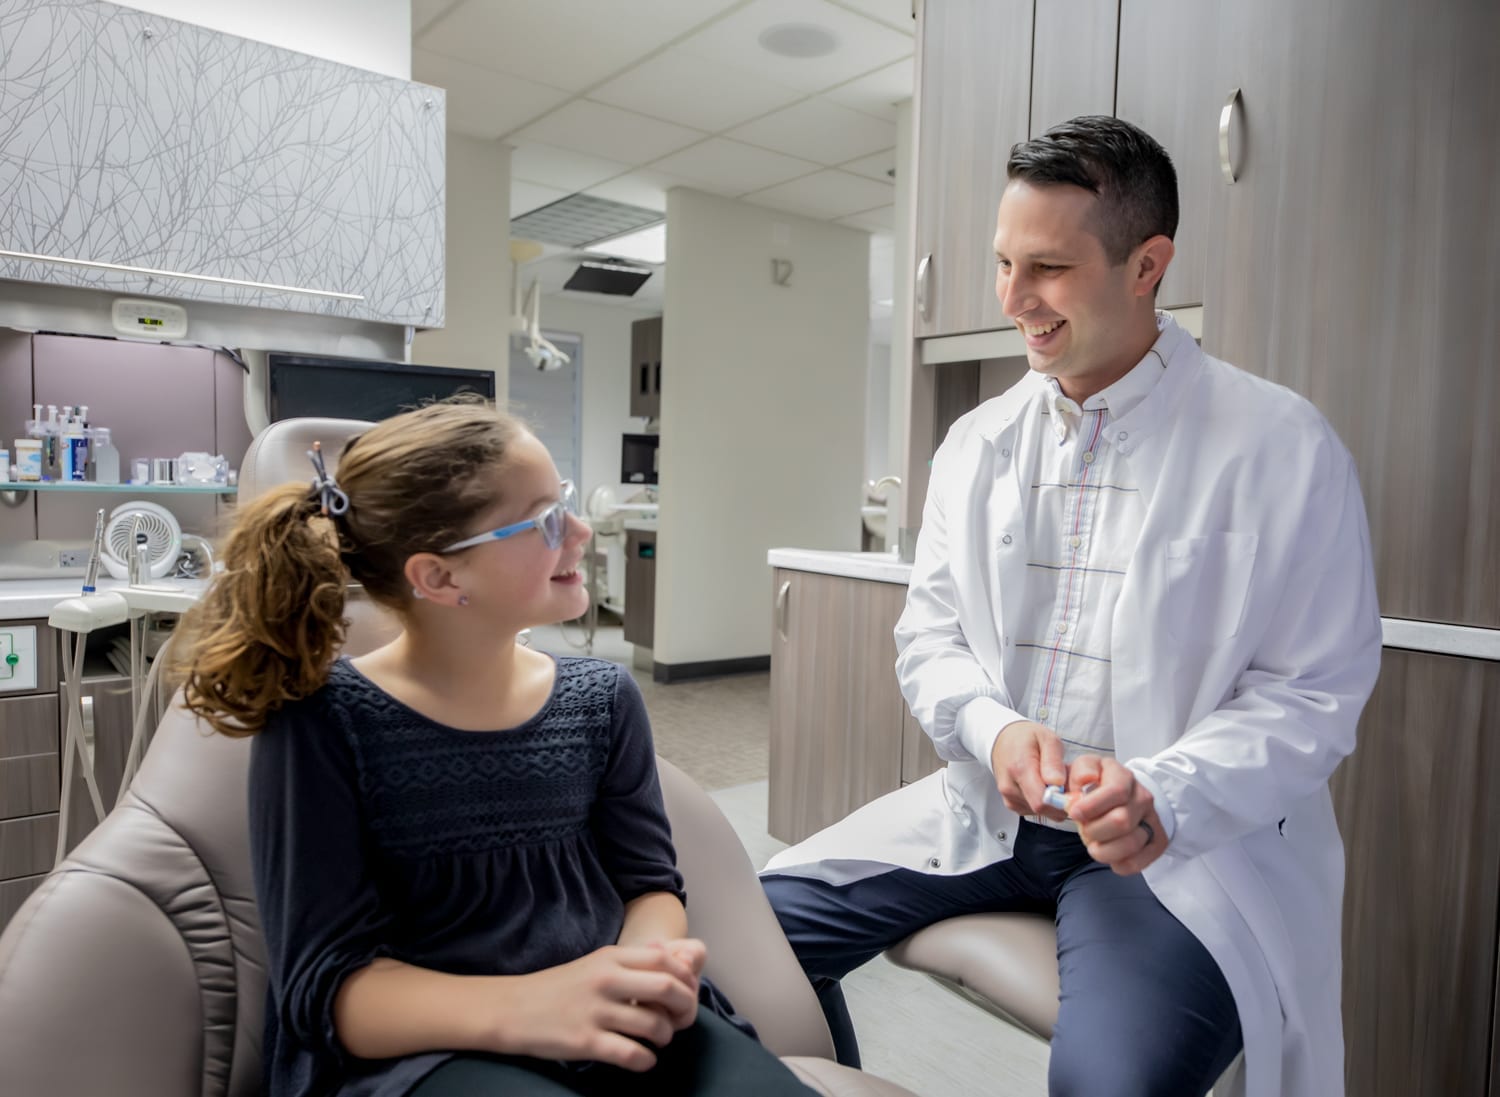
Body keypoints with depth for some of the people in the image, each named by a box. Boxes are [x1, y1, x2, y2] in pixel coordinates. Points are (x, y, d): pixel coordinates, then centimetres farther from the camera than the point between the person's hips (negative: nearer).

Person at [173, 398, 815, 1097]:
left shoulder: (602, 698, 4)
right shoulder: (320, 724, -9)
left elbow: (649, 884, 9)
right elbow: (325, 984, -11)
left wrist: (650, 963, -15)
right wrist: (518, 1008, -27)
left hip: (608, 1026, 4)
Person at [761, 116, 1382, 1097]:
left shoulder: (1281, 447, -8)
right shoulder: (978, 443, 6)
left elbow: (1315, 695, -7)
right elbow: (929, 638, 7)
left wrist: (1165, 796, -23)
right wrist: (996, 729, -13)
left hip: (1187, 836, -4)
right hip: (988, 810, 5)